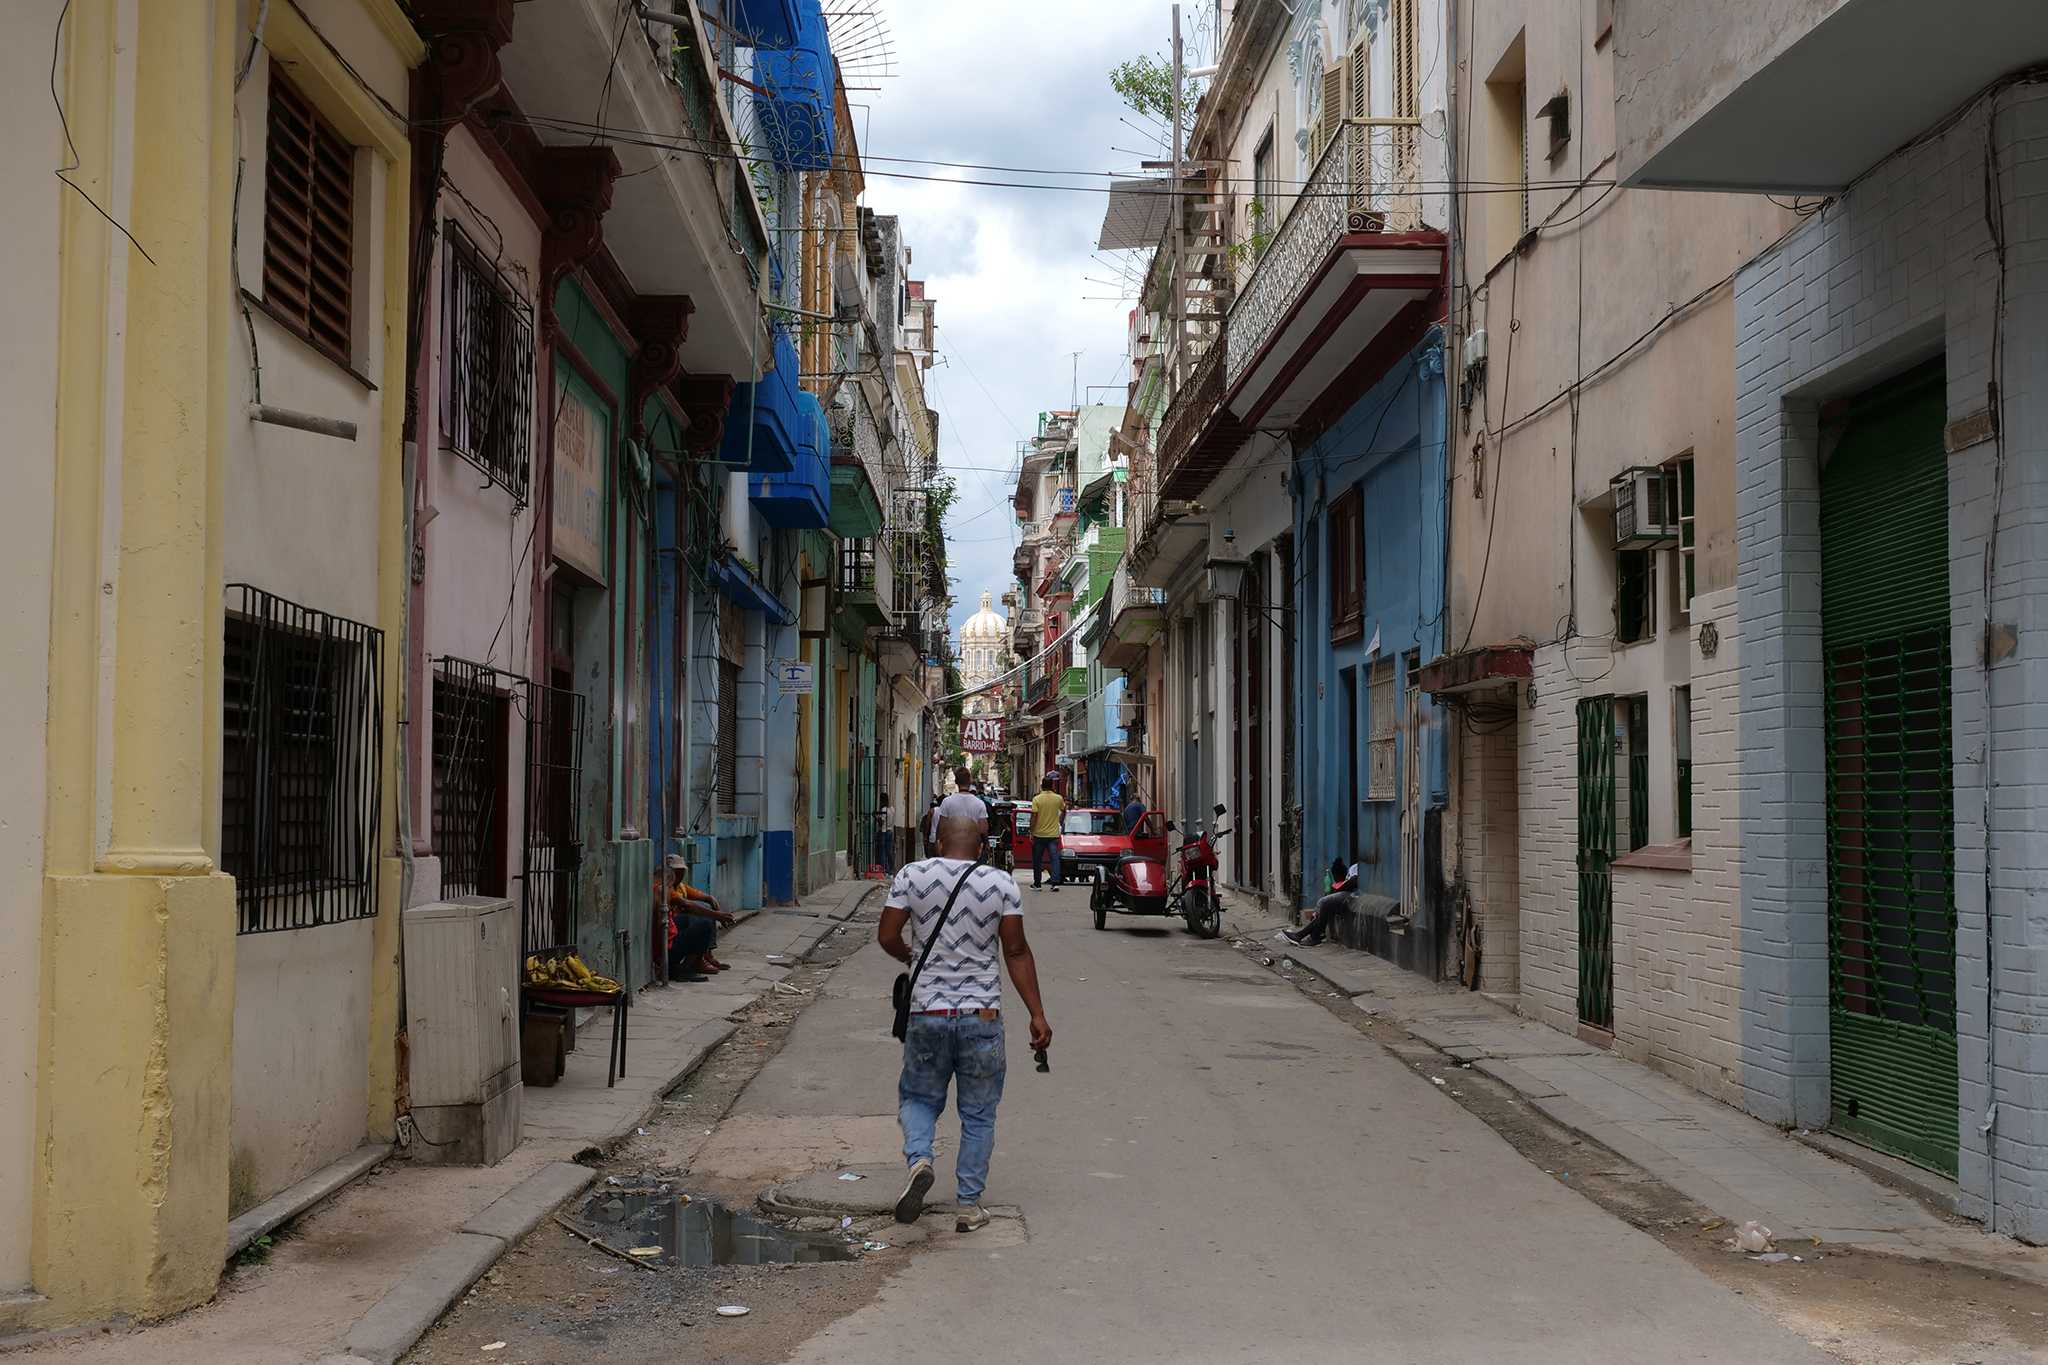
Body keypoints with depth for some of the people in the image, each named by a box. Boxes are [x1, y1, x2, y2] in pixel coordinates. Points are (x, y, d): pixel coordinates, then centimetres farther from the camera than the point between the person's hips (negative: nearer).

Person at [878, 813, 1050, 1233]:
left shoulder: (912, 876, -2)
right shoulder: (1001, 883, -3)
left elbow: (886, 937, -1)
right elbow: (1016, 952, -4)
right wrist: (1037, 1015, -1)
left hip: (927, 1013, 0)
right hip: (982, 1015, 0)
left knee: (919, 1097, 19)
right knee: (978, 1114, 11)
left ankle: (918, 1158, -7)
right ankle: (970, 1205, 12)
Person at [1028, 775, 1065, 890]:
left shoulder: (1037, 799, -9)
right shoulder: (1058, 798, 0)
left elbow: (1033, 817, -12)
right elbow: (1064, 811, 17)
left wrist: (1031, 833, -5)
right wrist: (1061, 822, 36)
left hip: (1039, 834, -1)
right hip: (1054, 834, 1)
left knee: (1037, 860, 10)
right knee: (1055, 859, 0)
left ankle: (1036, 884, 16)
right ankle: (1056, 882, -12)